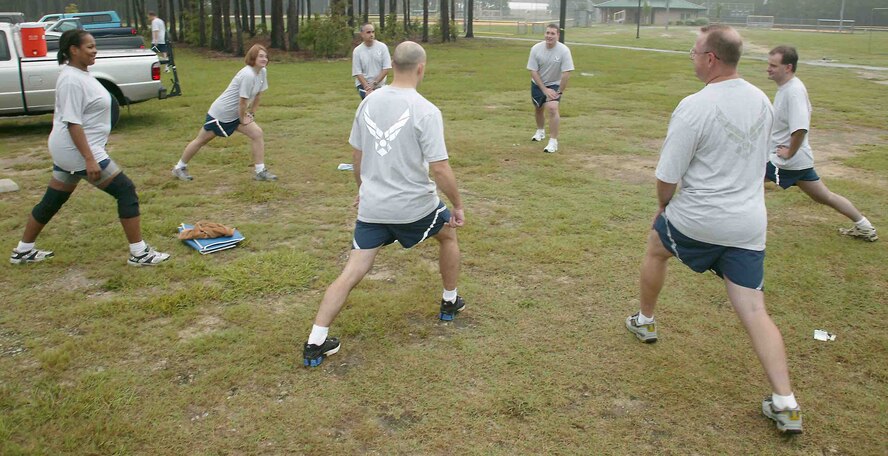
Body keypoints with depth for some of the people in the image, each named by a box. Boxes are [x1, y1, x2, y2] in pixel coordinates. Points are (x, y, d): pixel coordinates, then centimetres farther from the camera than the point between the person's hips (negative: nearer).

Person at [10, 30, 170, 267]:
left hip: (67, 150, 10)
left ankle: (23, 251, 31)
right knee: (126, 191, -8)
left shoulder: (79, 73, 11)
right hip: (78, 150, -10)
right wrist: (89, 159, -27)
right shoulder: (72, 80, -19)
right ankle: (139, 253, -5)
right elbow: (73, 123, -23)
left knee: (52, 201, 19)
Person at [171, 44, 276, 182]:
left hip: (235, 115, 8)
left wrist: (252, 114, 8)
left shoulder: (262, 72, -2)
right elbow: (242, 101, -24)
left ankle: (260, 171, -2)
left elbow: (258, 95, 10)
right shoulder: (248, 75, -28)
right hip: (220, 112, -8)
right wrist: (242, 119, -12)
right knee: (201, 140, 7)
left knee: (257, 134, -6)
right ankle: (179, 167, 25)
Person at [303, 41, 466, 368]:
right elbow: (440, 169, -16)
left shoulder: (369, 102, 3)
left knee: (352, 273, 6)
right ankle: (450, 303, 42)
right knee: (448, 235, 26)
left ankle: (315, 343, 3)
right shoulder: (425, 111, -15)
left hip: (371, 206, 4)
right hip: (414, 205, -3)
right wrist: (458, 206, -3)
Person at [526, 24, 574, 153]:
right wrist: (545, 90, -18)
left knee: (552, 108, -24)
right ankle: (540, 131, 50)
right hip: (537, 84, 3)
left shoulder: (564, 50, -22)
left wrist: (560, 92, -18)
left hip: (554, 84, -3)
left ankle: (553, 142, -16)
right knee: (538, 109, 19)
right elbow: (533, 71, -15)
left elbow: (566, 73, -20)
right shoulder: (536, 48, -17)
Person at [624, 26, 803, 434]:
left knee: (656, 247, 27)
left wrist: (663, 205, 6)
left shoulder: (694, 107, -17)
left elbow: (666, 177, -14)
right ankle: (785, 404, 0)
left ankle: (644, 321, 45)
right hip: (749, 224, 5)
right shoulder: (762, 101, 5)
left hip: (698, 219, -5)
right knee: (754, 312, 6)